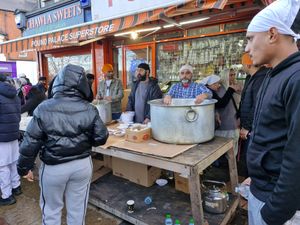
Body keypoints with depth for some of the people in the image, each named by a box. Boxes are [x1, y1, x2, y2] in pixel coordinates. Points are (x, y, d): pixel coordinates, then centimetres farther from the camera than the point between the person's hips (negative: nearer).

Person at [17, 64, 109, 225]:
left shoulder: (44, 109, -13)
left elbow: (31, 141, -8)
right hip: (82, 164, 2)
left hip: (53, 168, -1)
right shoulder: (90, 110, -10)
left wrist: (24, 167, 6)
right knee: (77, 208, 19)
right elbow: (101, 138, -5)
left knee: (51, 209, 21)